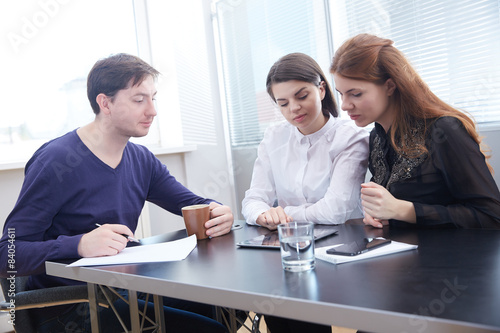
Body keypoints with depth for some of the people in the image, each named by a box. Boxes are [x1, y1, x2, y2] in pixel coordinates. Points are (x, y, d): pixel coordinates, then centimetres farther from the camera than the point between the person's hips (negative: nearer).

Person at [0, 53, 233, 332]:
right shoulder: (55, 161, -16)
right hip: (67, 307, -6)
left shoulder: (141, 159, 6)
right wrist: (78, 245, -35)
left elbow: (193, 204, 12)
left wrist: (217, 212, -12)